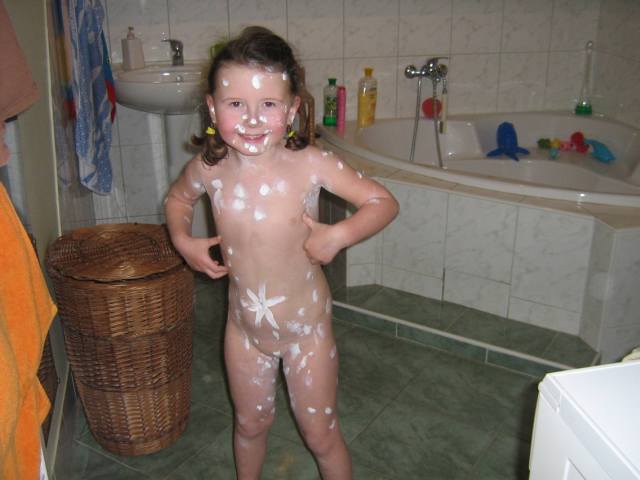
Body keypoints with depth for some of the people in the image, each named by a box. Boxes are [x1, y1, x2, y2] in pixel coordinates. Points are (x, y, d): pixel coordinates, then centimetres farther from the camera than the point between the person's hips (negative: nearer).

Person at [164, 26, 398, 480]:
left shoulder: (309, 164, -23)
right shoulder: (209, 169, -14)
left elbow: (383, 201, -14)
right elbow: (178, 197, 10)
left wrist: (339, 234, -29)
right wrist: (184, 241, -6)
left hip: (307, 328, -3)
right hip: (244, 328, 3)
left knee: (321, 434, 16)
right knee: (250, 425, 26)